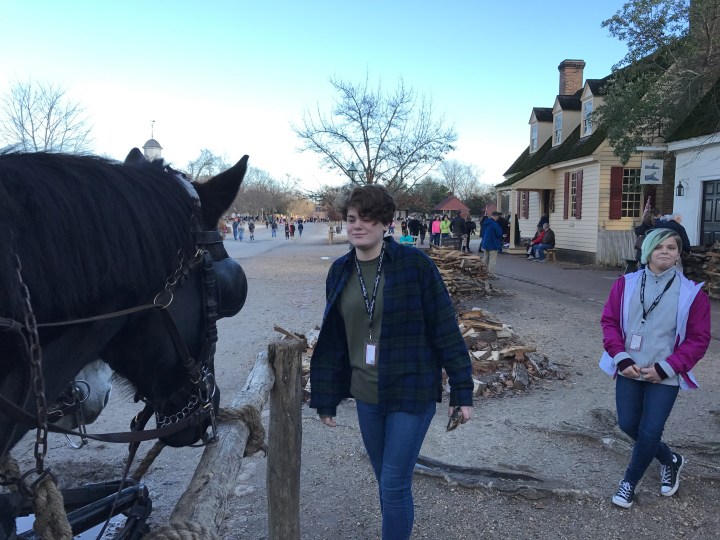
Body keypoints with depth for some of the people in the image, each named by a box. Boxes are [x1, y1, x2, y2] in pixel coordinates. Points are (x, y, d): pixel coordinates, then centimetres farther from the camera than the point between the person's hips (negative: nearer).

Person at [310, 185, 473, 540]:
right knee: (386, 482, 19)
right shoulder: (340, 272, 1)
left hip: (412, 392, -4)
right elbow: (332, 340, 6)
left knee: (395, 485, 1)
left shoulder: (414, 264, -13)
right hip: (366, 396, 5)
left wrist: (461, 390, -9)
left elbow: (445, 329, -10)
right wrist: (326, 399, 9)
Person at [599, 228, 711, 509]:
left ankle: (630, 481, 24)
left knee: (649, 432, -1)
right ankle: (671, 460, 39)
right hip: (629, 371, 3)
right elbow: (609, 321, 1)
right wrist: (621, 359, -11)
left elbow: (699, 339, -4)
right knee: (628, 425, 10)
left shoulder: (691, 292, -8)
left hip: (664, 377, -2)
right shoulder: (626, 284, -2)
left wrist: (664, 368, -12)